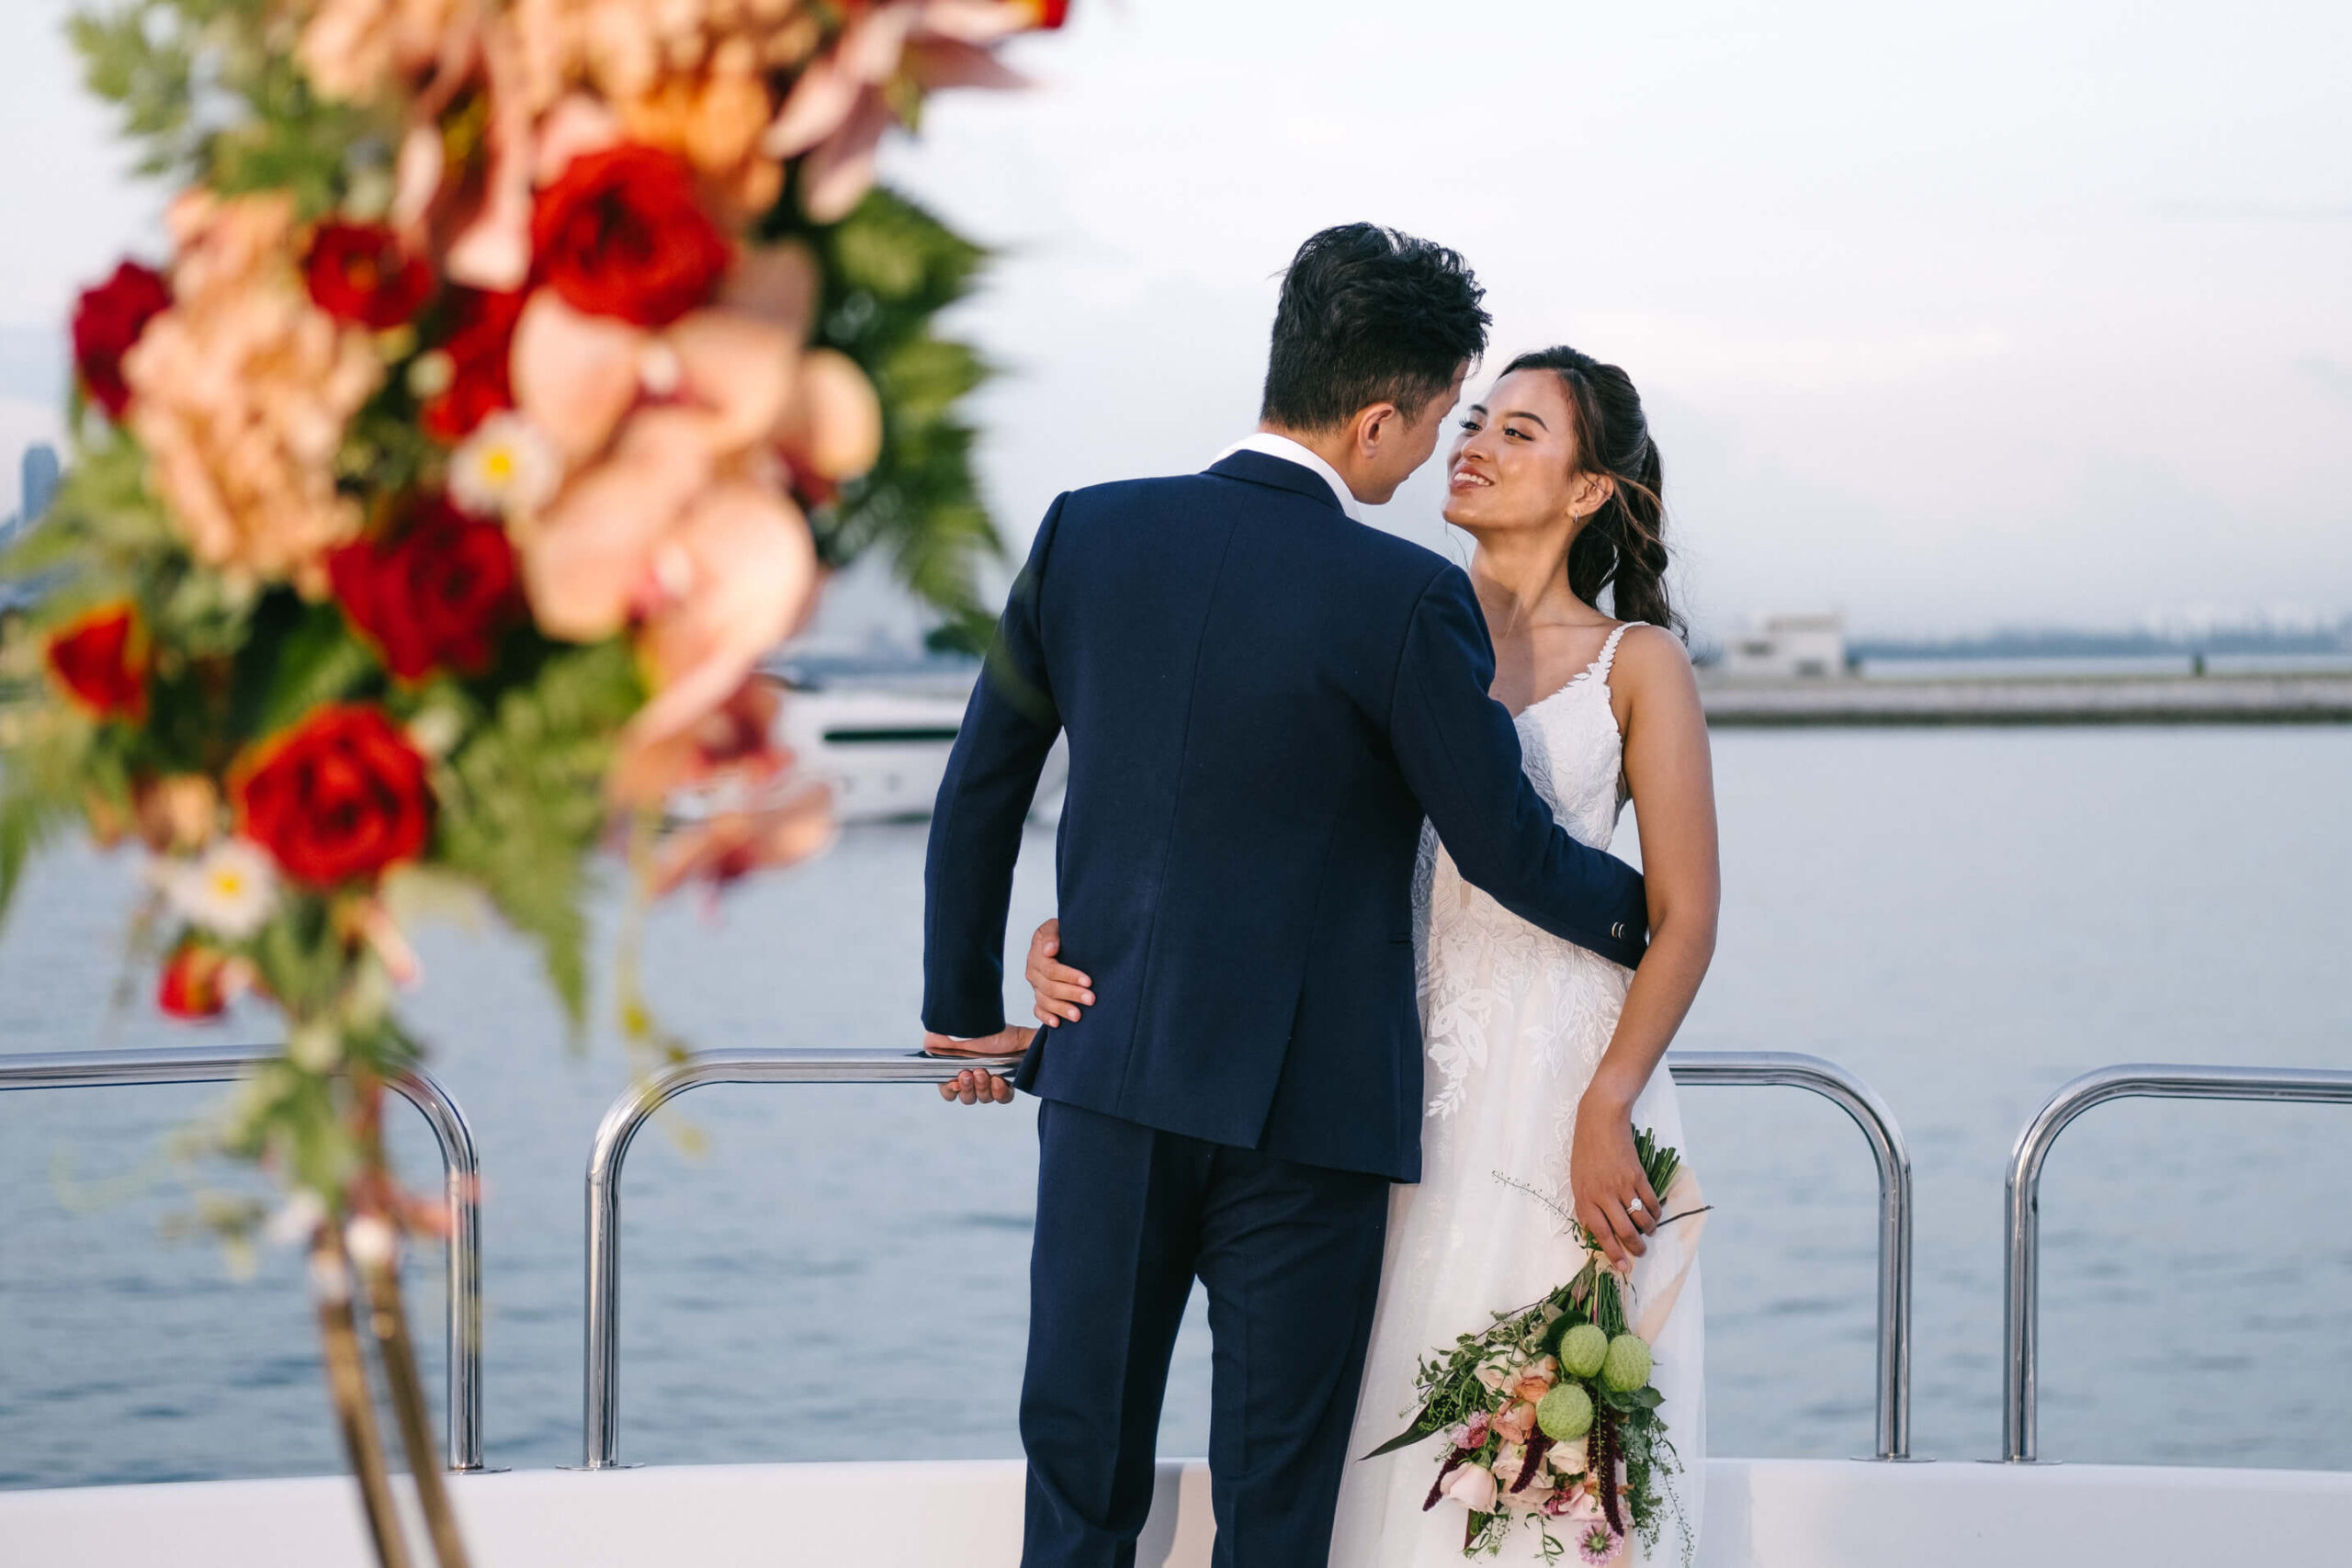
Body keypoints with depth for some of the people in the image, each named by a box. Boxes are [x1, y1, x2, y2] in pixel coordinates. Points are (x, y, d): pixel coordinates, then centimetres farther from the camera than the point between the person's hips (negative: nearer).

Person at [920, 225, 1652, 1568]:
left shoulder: (1088, 534, 0)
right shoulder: (1407, 598, -14)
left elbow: (980, 790, 8)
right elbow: (1508, 850, -7)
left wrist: (965, 1005, 20)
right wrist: (1645, 917, 14)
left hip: (1107, 1081, 4)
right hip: (1305, 1104, -4)